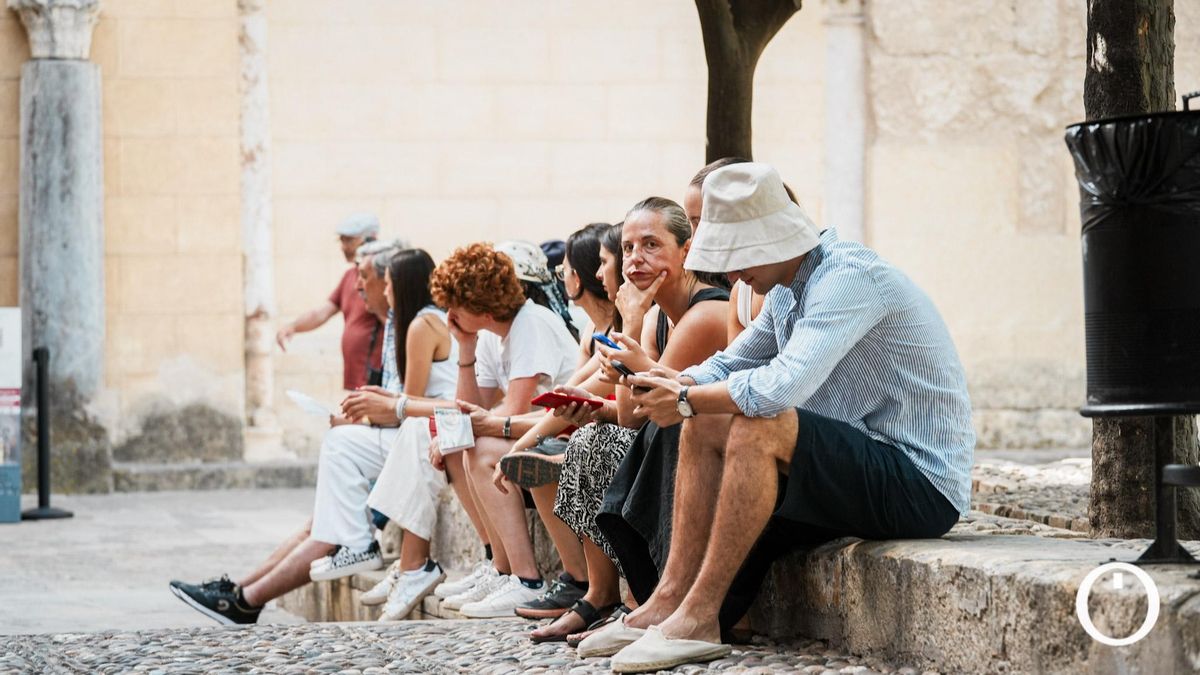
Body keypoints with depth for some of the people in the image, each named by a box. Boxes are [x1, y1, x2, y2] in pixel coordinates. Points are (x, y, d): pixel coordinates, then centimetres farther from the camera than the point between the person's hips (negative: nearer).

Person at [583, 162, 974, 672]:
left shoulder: (850, 277, -21)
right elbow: (730, 364, 21)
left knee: (757, 427, -29)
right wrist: (679, 384, -3)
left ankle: (698, 618, -24)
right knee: (704, 427, 4)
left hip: (922, 485, -10)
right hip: (860, 467, 10)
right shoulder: (786, 290, 9)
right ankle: (671, 599, -4)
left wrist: (686, 400, -18)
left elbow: (782, 386, -33)